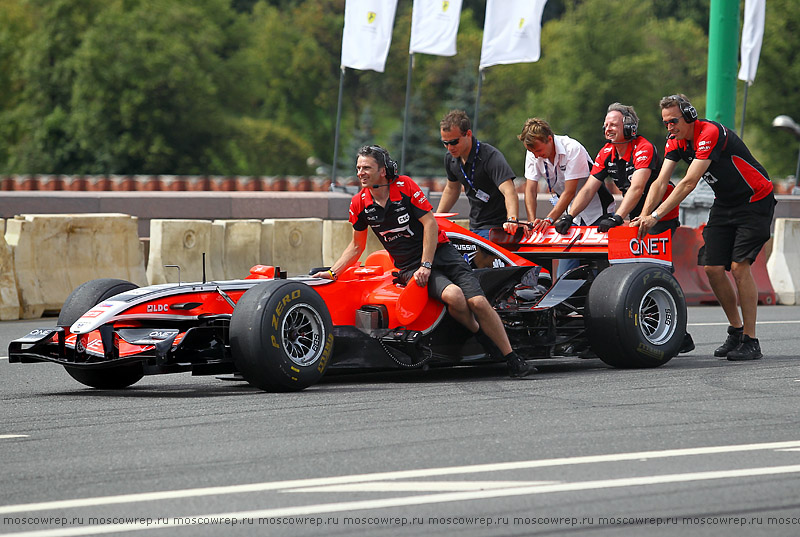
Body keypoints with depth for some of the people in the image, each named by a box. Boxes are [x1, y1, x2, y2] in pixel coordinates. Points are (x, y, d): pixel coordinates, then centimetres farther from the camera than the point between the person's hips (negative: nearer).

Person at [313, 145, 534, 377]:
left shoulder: (405, 185, -9)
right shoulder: (360, 203, 0)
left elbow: (430, 223, -9)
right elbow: (357, 246, 15)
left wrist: (426, 266, -15)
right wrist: (332, 273, 7)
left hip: (440, 251, -1)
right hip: (409, 266, 1)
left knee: (478, 302, -17)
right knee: (453, 295, -30)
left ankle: (512, 359, -7)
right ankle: (477, 332, -2)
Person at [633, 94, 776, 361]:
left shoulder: (711, 134, -28)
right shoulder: (676, 142, -3)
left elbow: (689, 183, -34)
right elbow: (661, 182, -8)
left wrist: (656, 216, -38)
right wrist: (644, 216, -23)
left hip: (755, 201, -8)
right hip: (724, 204, 8)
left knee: (739, 266, -17)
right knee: (712, 268, -2)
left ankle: (750, 341, -13)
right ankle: (736, 330, 15)